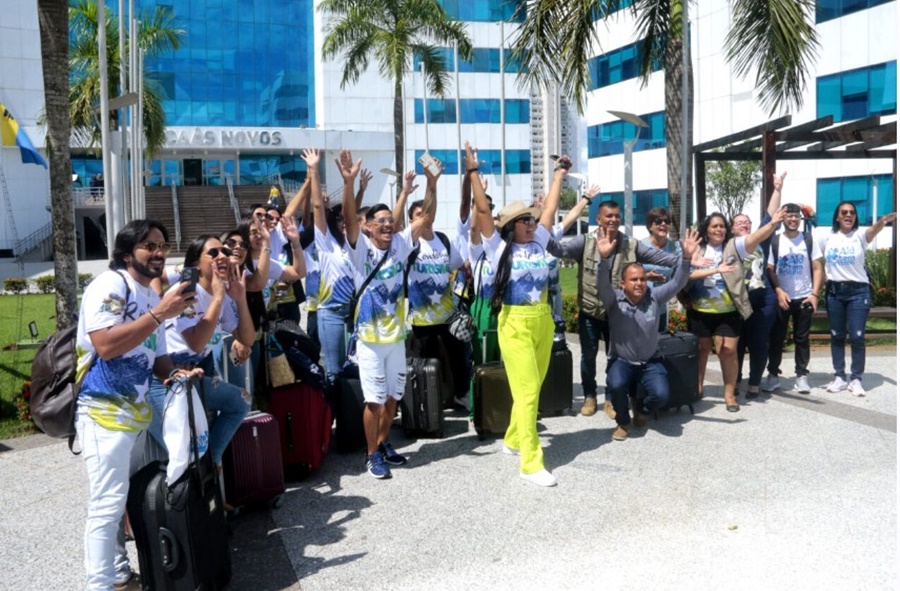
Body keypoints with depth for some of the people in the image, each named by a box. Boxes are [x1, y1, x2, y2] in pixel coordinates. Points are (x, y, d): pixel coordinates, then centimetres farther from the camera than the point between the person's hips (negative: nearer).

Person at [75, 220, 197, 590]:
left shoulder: (152, 298, 15)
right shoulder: (109, 285, -11)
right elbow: (106, 345, -24)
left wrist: (175, 374, -3)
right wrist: (159, 314, -23)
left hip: (137, 409, 8)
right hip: (104, 410, -8)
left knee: (124, 499, 15)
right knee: (108, 503, -7)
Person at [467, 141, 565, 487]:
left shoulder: (538, 243, 9)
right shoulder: (499, 247, -5)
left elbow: (551, 206, 15)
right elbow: (483, 210, -11)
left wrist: (560, 173, 20)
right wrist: (473, 173, -12)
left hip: (543, 321, 6)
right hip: (515, 324, -6)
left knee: (534, 388, 14)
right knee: (527, 392, -7)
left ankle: (513, 440, 33)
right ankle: (530, 463, -2)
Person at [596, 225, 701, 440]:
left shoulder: (655, 297, -5)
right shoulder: (614, 300, -11)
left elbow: (677, 283, -15)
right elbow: (602, 285, -30)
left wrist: (686, 257, -33)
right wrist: (605, 258, -49)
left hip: (650, 361, 2)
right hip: (621, 361, -2)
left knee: (661, 395, -23)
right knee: (616, 385, -32)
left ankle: (641, 408, 15)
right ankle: (623, 421, 0)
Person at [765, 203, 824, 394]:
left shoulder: (809, 240, 4)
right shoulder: (774, 241, 0)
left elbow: (817, 269, 3)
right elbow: (770, 270, -2)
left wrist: (815, 293, -7)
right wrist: (779, 291, -14)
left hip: (804, 298, 1)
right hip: (781, 297, -1)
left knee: (802, 338, 6)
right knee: (776, 338, 5)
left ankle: (802, 375, 14)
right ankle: (773, 374, 15)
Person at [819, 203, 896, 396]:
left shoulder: (860, 236, -4)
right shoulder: (827, 238, 4)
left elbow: (872, 231, -27)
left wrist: (882, 222, -52)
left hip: (858, 291, -2)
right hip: (834, 291, 2)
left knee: (857, 337, -5)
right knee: (837, 336, 7)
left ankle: (856, 379, 7)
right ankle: (840, 377, 16)